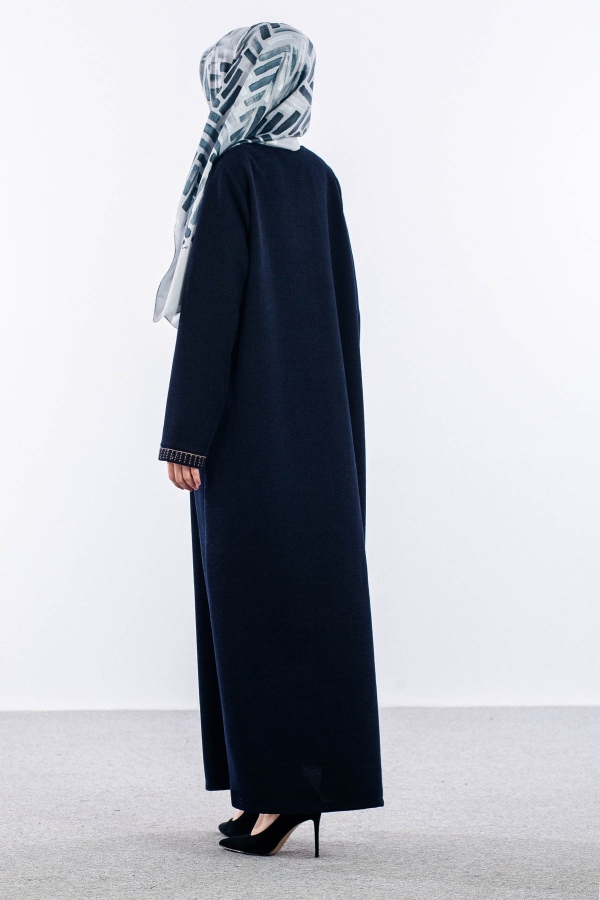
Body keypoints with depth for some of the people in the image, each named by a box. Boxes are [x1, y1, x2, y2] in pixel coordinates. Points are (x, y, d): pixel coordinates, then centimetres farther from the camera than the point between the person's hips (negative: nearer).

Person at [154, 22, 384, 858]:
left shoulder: (234, 172, -11)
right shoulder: (319, 177, 11)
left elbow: (209, 309, -16)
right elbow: (343, 310, 13)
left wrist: (185, 437, -14)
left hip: (251, 419, -8)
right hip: (317, 414, 8)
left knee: (257, 597, -4)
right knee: (311, 586, 8)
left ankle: (286, 784, -2)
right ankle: (297, 779, 14)